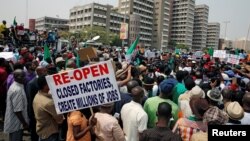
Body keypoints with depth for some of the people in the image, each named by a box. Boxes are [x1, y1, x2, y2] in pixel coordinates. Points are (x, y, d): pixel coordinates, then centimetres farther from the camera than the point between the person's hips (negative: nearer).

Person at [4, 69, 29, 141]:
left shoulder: (14, 86, 4)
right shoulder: (17, 90, -27)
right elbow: (17, 110, -27)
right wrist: (24, 123, -17)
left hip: (14, 122, 9)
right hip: (16, 123, -9)